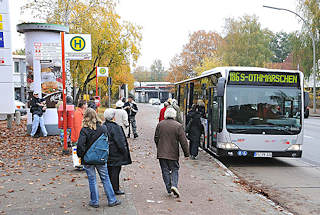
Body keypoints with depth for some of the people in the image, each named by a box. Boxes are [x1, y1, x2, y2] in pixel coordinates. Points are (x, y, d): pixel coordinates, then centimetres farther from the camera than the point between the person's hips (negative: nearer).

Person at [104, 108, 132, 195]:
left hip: (107, 153, 8)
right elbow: (120, 142, -19)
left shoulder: (103, 126, 6)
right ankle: (115, 189, 8)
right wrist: (124, 151, -9)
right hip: (115, 153, -8)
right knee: (115, 171, 1)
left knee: (109, 171, 16)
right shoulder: (115, 127, -20)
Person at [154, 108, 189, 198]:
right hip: (173, 153, -2)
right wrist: (186, 153, 0)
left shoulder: (160, 124, 2)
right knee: (175, 169, 10)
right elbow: (183, 141, -8)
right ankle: (174, 185, -10)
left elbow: (156, 139, 10)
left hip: (161, 153, 2)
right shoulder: (178, 126, -8)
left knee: (165, 170, 10)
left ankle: (169, 189, 11)